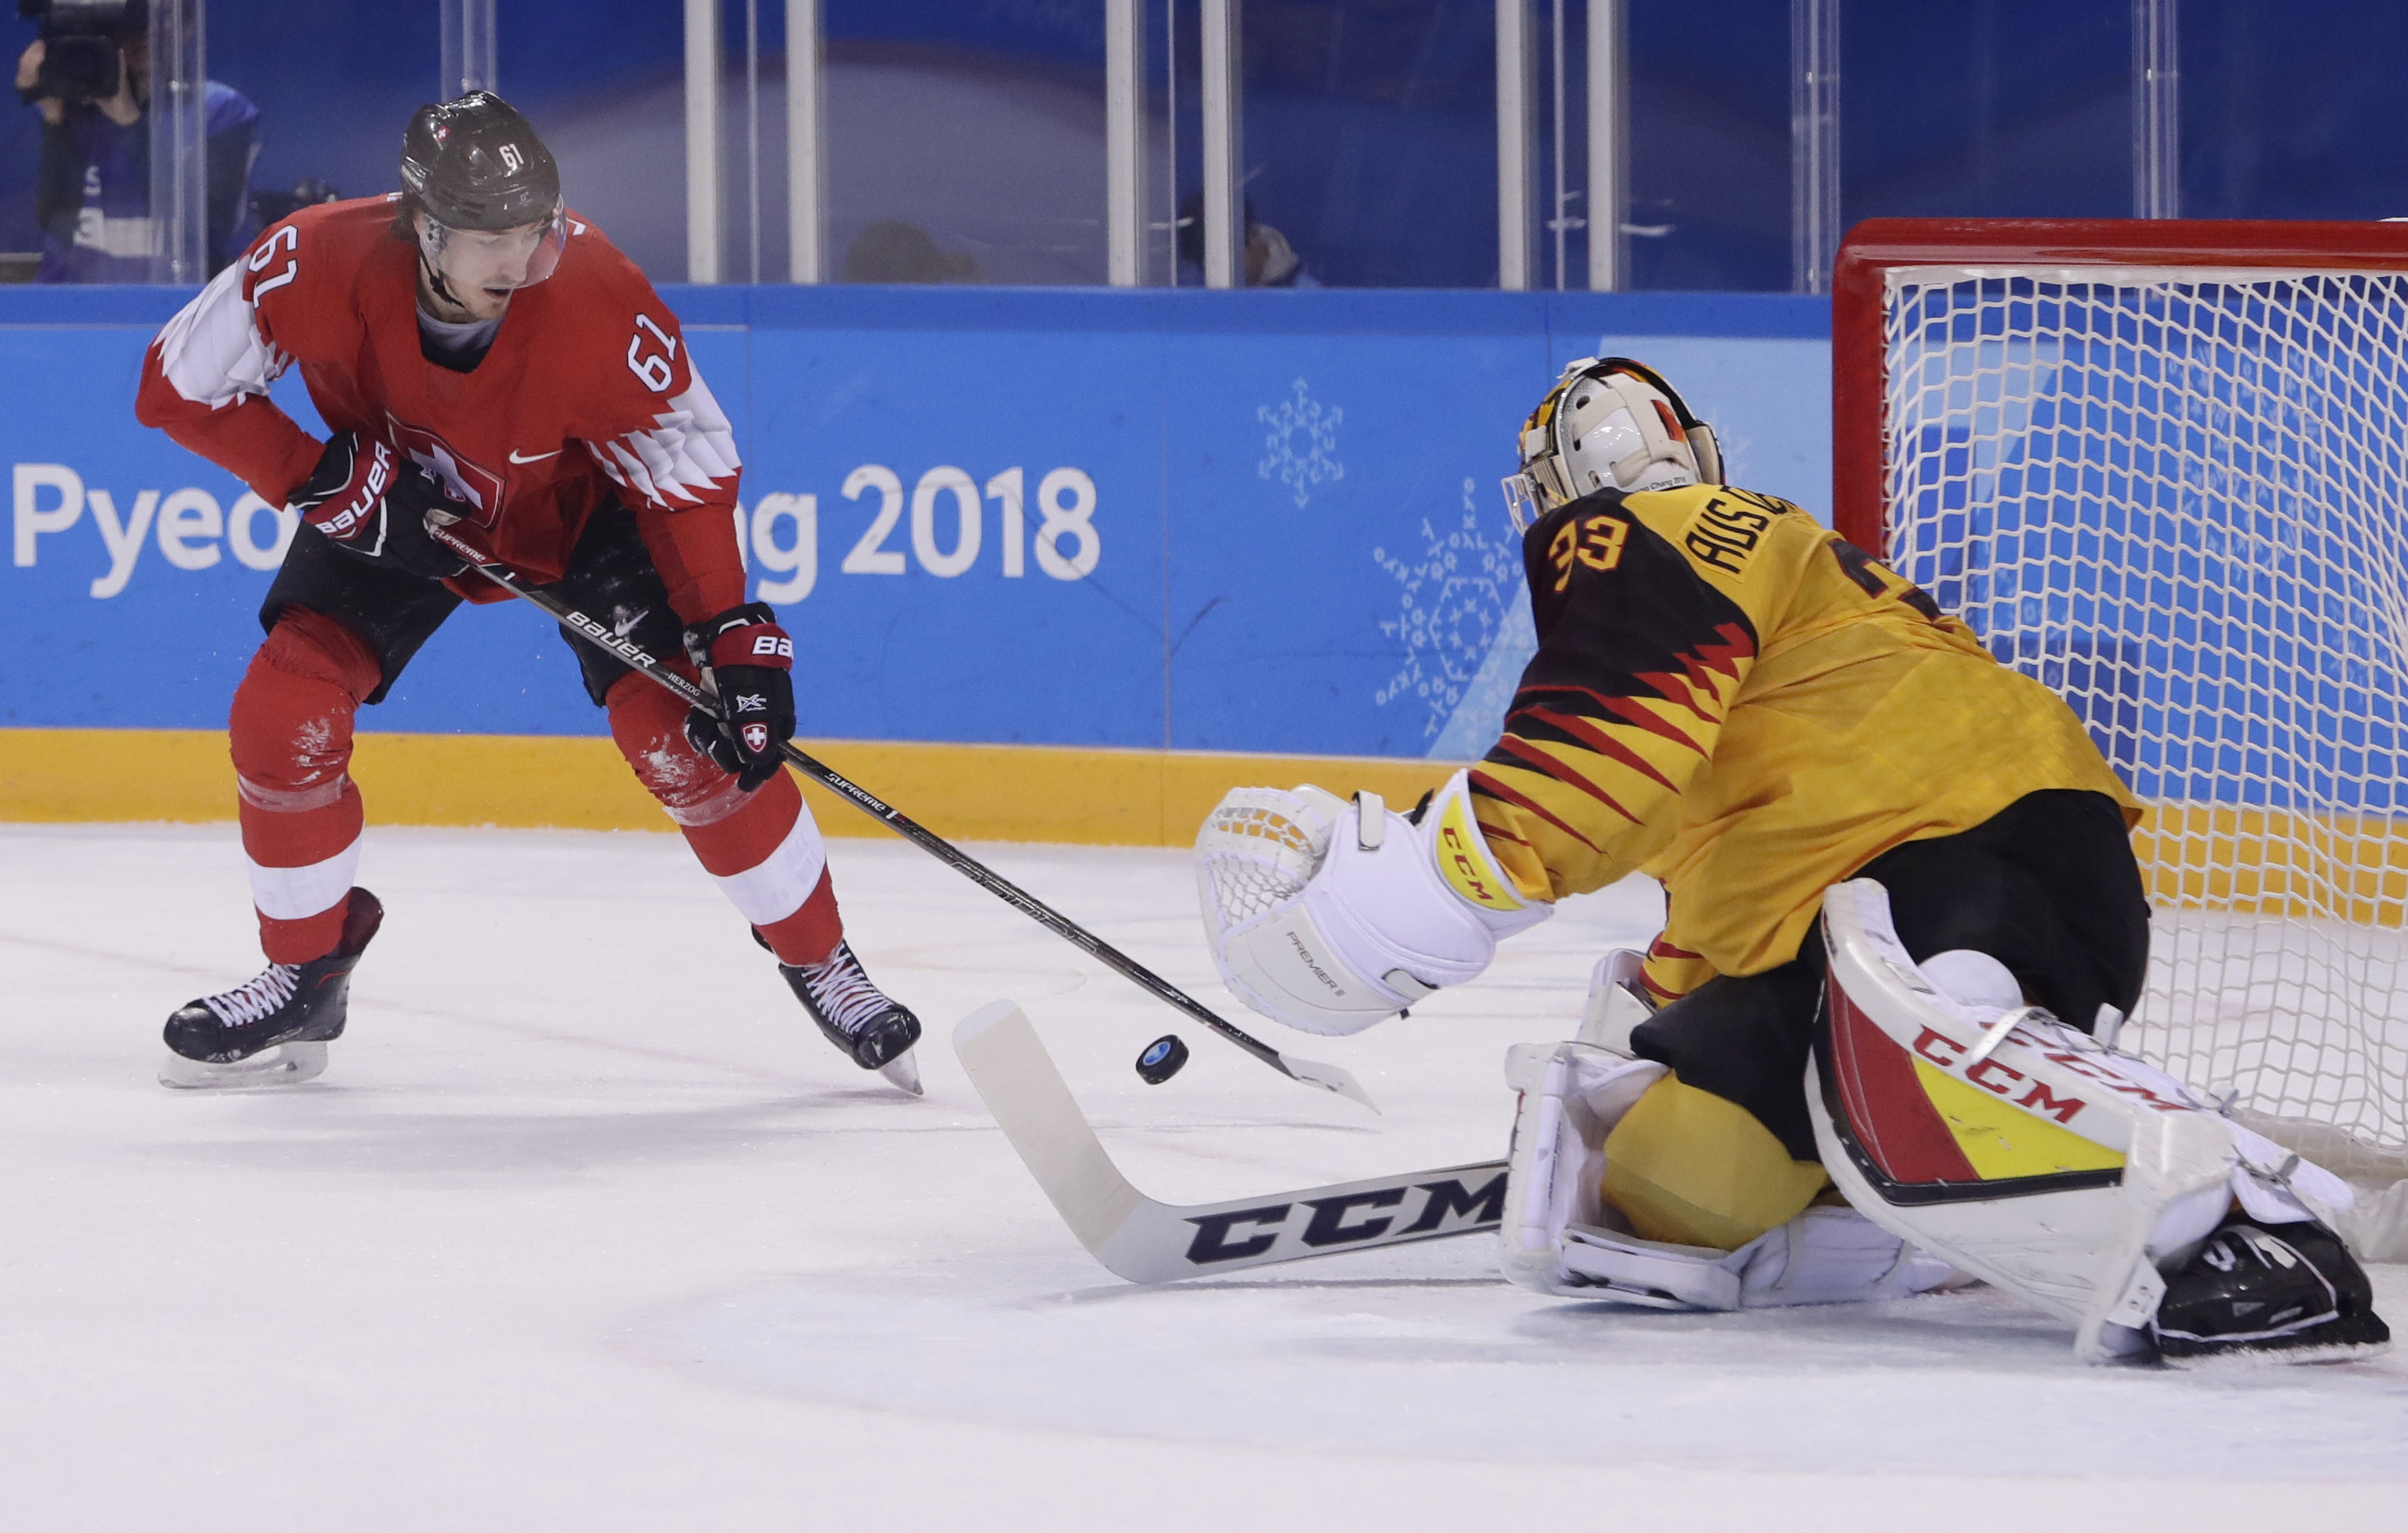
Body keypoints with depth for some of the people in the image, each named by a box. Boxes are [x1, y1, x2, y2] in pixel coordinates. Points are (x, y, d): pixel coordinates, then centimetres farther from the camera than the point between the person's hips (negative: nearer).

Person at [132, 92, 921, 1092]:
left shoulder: (597, 302, -37)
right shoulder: (318, 264, -35)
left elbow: (687, 464, -24)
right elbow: (179, 384, -21)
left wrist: (733, 635, -30)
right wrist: (324, 480, -29)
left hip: (578, 507, -2)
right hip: (392, 509, 2)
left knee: (682, 735, -15)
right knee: (283, 716, -13)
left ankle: (819, 964, 5)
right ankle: (305, 977, 10)